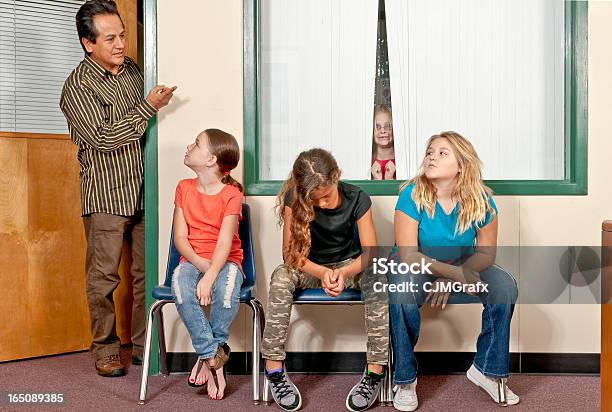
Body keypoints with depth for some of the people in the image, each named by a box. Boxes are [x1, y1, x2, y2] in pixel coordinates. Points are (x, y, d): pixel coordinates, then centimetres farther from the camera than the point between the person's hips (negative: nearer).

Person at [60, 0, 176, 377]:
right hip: (106, 196, -5)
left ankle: (144, 345, 20)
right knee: (104, 276, 2)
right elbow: (104, 137, -19)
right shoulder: (78, 86, -9)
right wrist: (149, 107, -18)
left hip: (143, 190, 6)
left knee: (148, 272, 8)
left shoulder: (132, 69, 10)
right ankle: (105, 350, 16)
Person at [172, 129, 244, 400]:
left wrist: (210, 276, -31)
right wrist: (200, 264, -17)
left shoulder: (231, 193, -6)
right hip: (192, 259, 3)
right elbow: (180, 237, 1)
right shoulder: (184, 188, 7)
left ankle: (208, 355, -11)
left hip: (225, 261, -3)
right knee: (180, 287, -32)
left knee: (226, 289, -36)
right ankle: (213, 356, -21)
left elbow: (225, 240, -17)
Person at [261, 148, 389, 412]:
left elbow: (370, 252, -16)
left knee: (376, 279, -34)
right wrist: (322, 272, -35)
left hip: (349, 266, 0)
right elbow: (290, 253, -16)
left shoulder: (357, 199, -15)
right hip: (309, 269, 0)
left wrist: (344, 272, -37)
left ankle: (375, 371, -29)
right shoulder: (294, 201, -16)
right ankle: (274, 369, -30)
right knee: (281, 276, -34)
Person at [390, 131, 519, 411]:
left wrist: (451, 280, -19)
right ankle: (404, 380, -14)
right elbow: (408, 255, -23)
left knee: (505, 286, -21)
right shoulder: (412, 194, -20)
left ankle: (487, 370, -1)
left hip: (462, 268, 3)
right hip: (416, 271, -3)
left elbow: (486, 253, -5)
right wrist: (456, 273, -31)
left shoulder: (480, 200, -12)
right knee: (401, 291, -35)